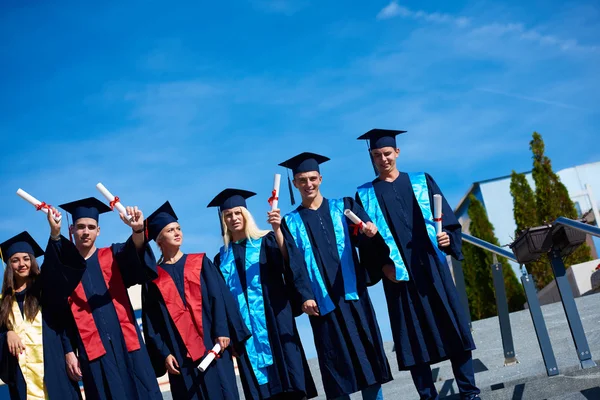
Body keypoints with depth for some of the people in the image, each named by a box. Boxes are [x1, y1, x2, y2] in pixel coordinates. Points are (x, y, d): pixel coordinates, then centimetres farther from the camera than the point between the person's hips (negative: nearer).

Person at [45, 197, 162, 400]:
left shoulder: (112, 257, 11)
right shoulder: (62, 263, 11)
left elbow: (135, 249, -12)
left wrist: (138, 230, -33)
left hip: (126, 344, 1)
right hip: (93, 349, -1)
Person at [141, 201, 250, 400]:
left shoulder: (201, 262, 11)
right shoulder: (153, 277, 9)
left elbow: (219, 296, 1)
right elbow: (151, 322, 5)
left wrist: (222, 331, -11)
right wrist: (163, 353, -5)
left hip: (211, 344, 1)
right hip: (180, 352, 0)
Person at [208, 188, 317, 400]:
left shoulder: (266, 242, 5)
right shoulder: (222, 257, 15)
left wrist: (277, 229, -26)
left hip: (274, 320, -3)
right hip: (245, 328, 3)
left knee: (288, 382, -8)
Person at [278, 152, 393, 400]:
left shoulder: (344, 207, 12)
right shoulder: (291, 222, 10)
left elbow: (363, 240, -3)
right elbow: (295, 265, 0)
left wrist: (370, 233, -26)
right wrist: (305, 295, -13)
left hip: (351, 291, 1)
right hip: (322, 298, 0)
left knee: (366, 349, 1)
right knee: (335, 359, 1)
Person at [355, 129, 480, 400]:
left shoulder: (422, 182, 13)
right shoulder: (365, 195, 11)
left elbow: (447, 218, 7)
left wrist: (448, 238, -13)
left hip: (431, 264, 1)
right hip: (399, 271, 0)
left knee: (452, 325, -1)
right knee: (413, 334, 0)